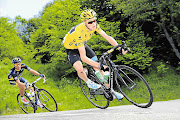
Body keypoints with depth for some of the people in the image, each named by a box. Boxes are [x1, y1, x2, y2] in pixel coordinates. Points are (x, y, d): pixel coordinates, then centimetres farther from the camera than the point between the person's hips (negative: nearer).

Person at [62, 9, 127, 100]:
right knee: (80, 69, -29)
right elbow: (83, 57, -41)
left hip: (82, 45, 6)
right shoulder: (80, 32, -40)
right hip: (71, 48, -5)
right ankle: (88, 82, 5)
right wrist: (99, 65, -48)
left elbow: (107, 37, -16)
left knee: (97, 67, -3)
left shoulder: (94, 25, -23)